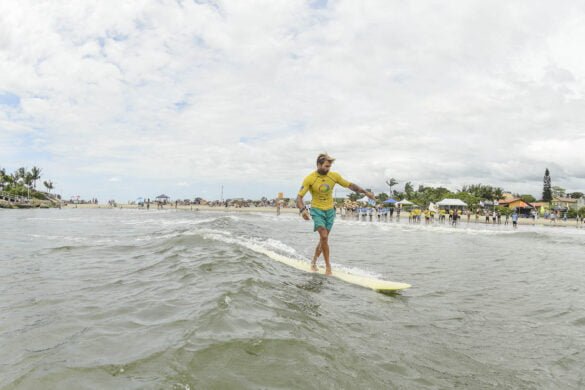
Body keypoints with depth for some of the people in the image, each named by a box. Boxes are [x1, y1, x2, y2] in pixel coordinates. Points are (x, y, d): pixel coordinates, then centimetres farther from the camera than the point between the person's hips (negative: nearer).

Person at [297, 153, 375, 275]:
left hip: (330, 211, 4)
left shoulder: (334, 176, -5)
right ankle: (328, 266, -4)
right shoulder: (309, 179, -16)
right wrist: (303, 210, -36)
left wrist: (365, 192, 0)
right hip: (317, 210, -4)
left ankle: (313, 262, 29)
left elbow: (350, 185, 5)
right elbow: (299, 197, -18)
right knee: (324, 237, -17)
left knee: (323, 239, 9)